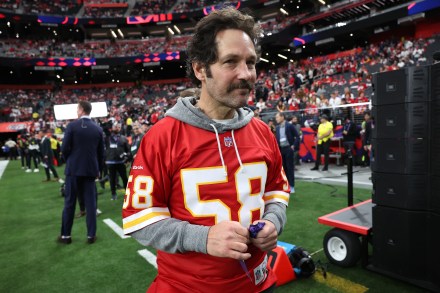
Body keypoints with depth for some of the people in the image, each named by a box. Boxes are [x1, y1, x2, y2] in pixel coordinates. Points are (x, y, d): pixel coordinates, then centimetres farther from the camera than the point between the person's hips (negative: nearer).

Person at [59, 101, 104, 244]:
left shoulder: (72, 126, -7)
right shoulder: (98, 129, 2)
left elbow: (64, 148, -9)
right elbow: (101, 152, 4)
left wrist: (69, 161, 11)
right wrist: (98, 169, 15)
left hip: (73, 168, -2)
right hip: (91, 169, 2)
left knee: (69, 202, 8)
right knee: (90, 202, 6)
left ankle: (66, 235, 17)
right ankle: (91, 235, 10)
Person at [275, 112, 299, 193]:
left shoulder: (289, 126, -6)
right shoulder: (277, 127, 10)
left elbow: (297, 136, -5)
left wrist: (294, 145, -12)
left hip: (289, 149, -5)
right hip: (281, 149, 5)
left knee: (290, 167, -1)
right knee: (284, 168, 9)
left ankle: (291, 186, 6)